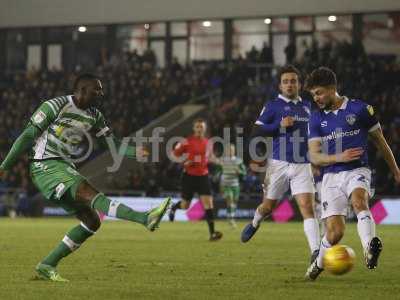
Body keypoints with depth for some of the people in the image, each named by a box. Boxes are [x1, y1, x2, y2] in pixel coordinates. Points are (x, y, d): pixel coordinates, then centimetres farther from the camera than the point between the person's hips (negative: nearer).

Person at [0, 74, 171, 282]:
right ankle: (145, 218, -49)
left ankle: (47, 266, 4)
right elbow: (28, 136, -5)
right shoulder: (56, 106, -9)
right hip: (45, 166, -9)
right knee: (89, 193, -28)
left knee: (91, 222, -2)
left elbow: (113, 145, 13)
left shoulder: (94, 117, 12)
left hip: (67, 170, 9)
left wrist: (135, 152, -9)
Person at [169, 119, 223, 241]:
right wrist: (184, 161, -15)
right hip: (189, 176, -3)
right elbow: (174, 154, 0)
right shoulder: (187, 141, -8)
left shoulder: (207, 142, 5)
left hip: (203, 176, 3)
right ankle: (173, 208, 45)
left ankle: (212, 233, -15)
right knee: (185, 206, 7)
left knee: (208, 203, -13)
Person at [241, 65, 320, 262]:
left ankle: (316, 251, -23)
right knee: (268, 207, 11)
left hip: (302, 165, 2)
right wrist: (279, 125, -16)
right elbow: (256, 132, -6)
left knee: (307, 206, -15)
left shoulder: (307, 107, 14)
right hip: (279, 164, -2)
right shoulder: (273, 106, 0)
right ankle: (255, 224, 46)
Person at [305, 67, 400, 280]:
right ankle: (318, 263, 22)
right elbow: (314, 157, 2)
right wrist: (339, 157, -15)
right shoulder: (316, 119, 6)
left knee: (359, 200, -36)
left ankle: (370, 248, -54)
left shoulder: (360, 109, -1)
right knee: (335, 232, -7)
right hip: (331, 176, 2)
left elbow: (380, 141, 11)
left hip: (357, 171, -2)